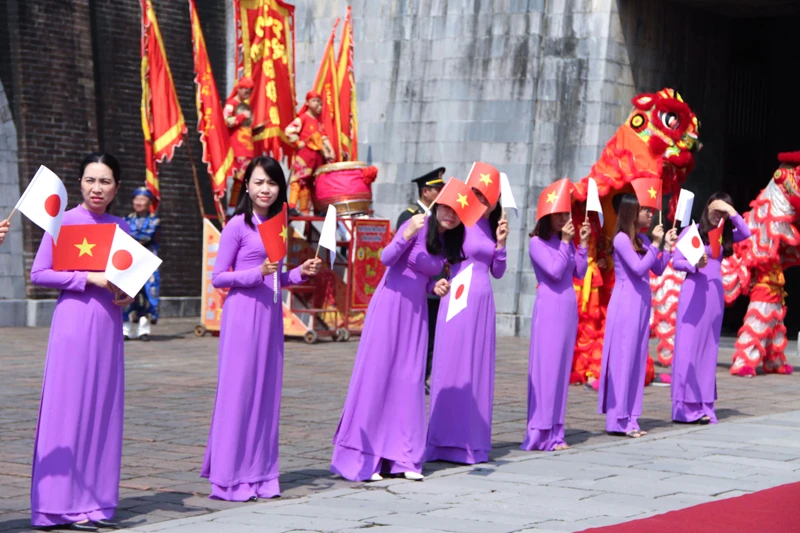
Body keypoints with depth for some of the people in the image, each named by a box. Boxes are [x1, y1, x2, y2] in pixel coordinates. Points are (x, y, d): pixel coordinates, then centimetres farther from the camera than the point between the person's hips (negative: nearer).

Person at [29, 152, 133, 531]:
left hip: (108, 323, 6)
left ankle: (95, 501, 14)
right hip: (74, 319, -6)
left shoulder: (120, 228, 12)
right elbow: (38, 274, -8)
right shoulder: (65, 222, -4)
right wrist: (88, 278, -16)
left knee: (104, 408, 7)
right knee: (69, 405, -5)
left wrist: (127, 295, 1)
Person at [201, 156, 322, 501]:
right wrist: (257, 273, -18)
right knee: (238, 389, -4)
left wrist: (300, 273, 4)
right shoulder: (237, 226, -5)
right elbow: (217, 278, -7)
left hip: (270, 314, 7)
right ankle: (230, 477, 2)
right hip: (243, 314, -7)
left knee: (266, 390, 8)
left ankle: (259, 473, 14)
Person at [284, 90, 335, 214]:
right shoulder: (303, 118, -4)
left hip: (317, 156, 8)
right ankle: (292, 207, -22)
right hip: (304, 154, -8)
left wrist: (329, 150, 5)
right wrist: (298, 143, -13)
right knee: (300, 180, -16)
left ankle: (304, 209, 12)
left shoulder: (318, 122, 19)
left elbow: (323, 138, 17)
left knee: (311, 183, 8)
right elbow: (289, 131, -15)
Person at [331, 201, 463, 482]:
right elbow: (386, 258, -19)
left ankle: (403, 458, 10)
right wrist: (406, 235, -35)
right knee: (375, 377, -3)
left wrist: (436, 287, -1)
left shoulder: (447, 242, 10)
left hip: (415, 312, 7)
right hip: (390, 306, -7)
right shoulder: (417, 227, -10)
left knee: (410, 382, 5)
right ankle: (360, 458, 2)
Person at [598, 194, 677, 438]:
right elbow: (638, 268, -17)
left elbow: (658, 270, 14)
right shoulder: (622, 239, -10)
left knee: (637, 359, 8)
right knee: (623, 358, -5)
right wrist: (655, 244, -14)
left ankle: (629, 418, 12)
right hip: (626, 303, -8)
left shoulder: (642, 240, 12)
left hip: (641, 303, 8)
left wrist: (668, 246, 5)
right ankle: (618, 419, -1)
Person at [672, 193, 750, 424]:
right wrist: (694, 264, -20)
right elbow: (676, 262, -4)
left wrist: (732, 213, -8)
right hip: (693, 291, -5)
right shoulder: (691, 231, -1)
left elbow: (746, 233, -6)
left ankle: (704, 405, 7)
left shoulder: (724, 235, 11)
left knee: (709, 347, 5)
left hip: (715, 294, 5)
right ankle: (685, 406, -5)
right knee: (688, 346, -6)